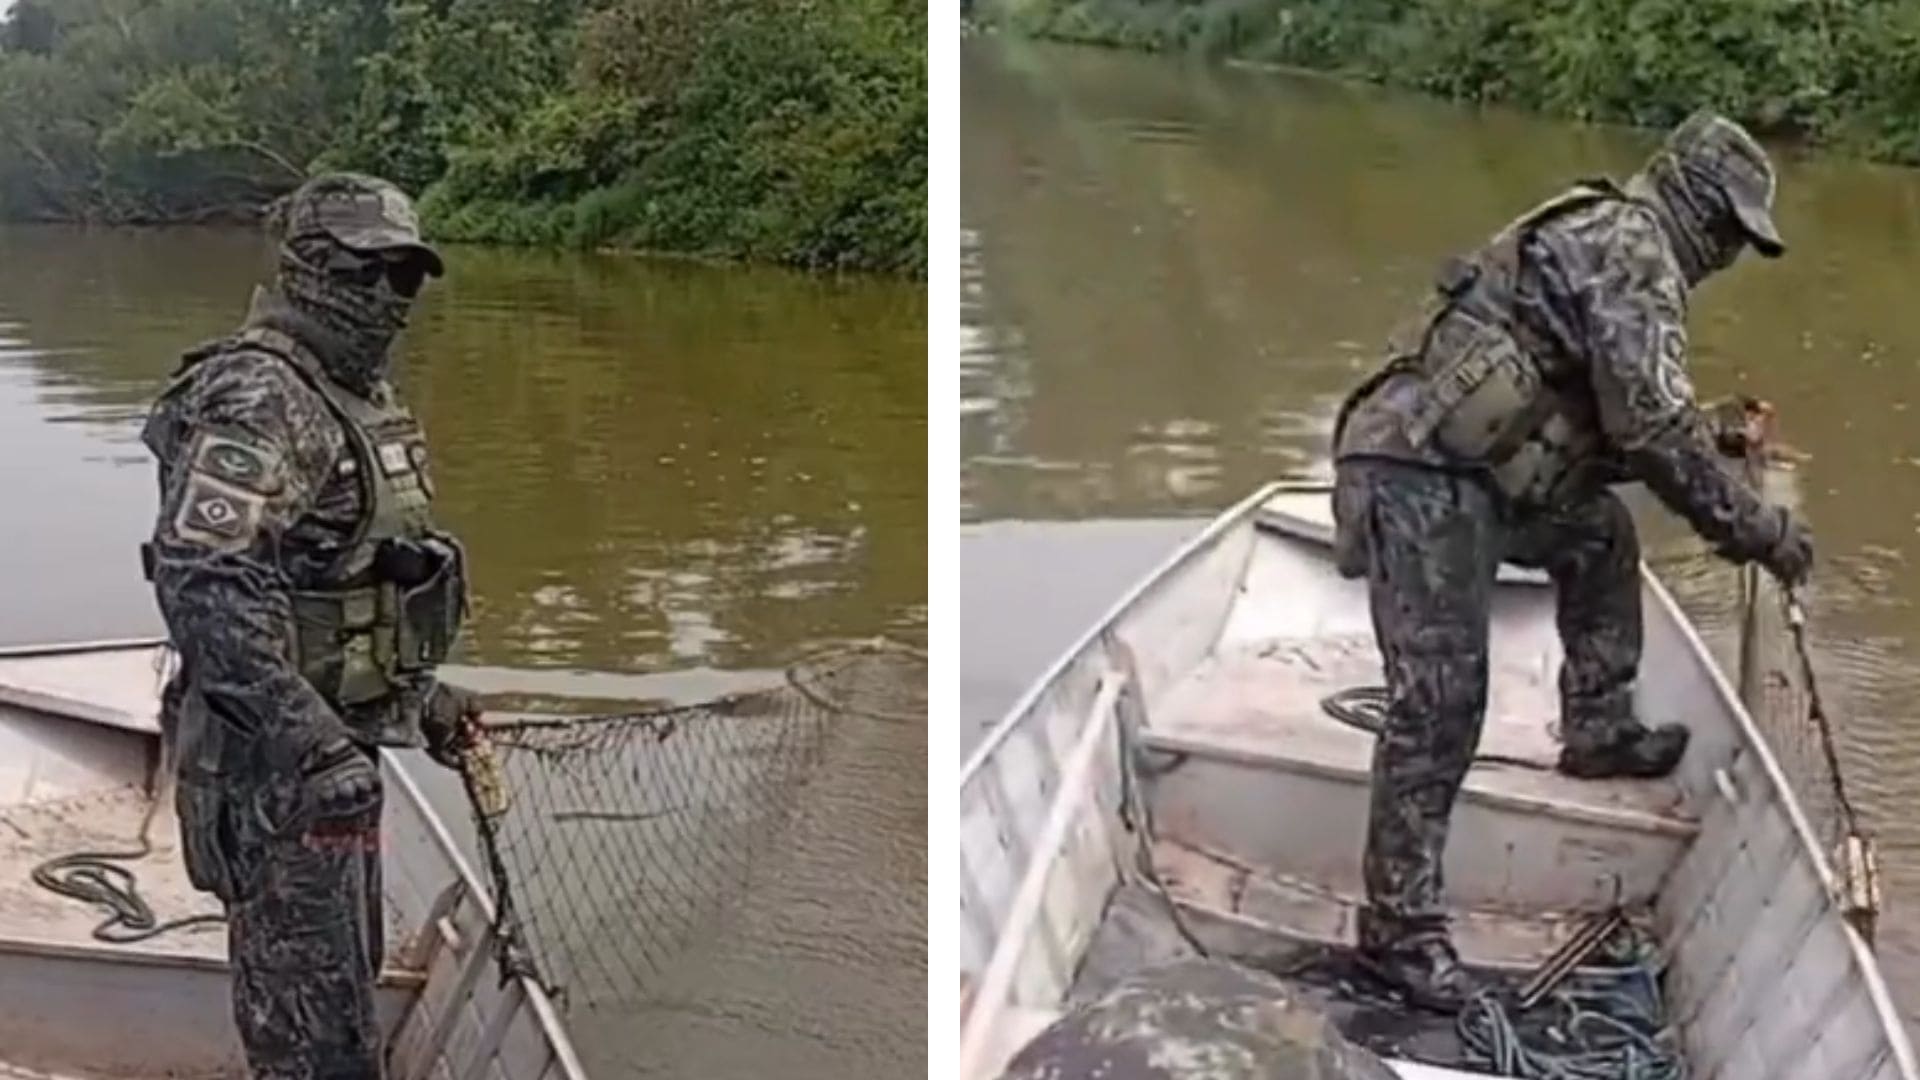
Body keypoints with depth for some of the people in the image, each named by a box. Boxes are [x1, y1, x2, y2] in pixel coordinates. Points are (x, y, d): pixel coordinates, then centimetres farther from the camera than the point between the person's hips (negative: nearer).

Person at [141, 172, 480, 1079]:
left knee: (344, 966, 22)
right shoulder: (258, 400, -20)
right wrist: (308, 740, -33)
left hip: (334, 740, 10)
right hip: (274, 756, -10)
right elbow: (203, 582, -30)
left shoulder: (359, 396, 13)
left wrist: (418, 692, 20)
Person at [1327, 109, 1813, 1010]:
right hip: (1424, 473, -11)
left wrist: (1710, 442, 22)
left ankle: (1598, 730, 33)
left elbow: (1615, 424, 28)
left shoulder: (1600, 235, 23)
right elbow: (1653, 428, -16)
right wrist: (1755, 529, -8)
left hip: (1453, 463, 11)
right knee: (1441, 698, -10)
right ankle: (1400, 925, -4)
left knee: (1600, 537, 27)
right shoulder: (1635, 249, -8)